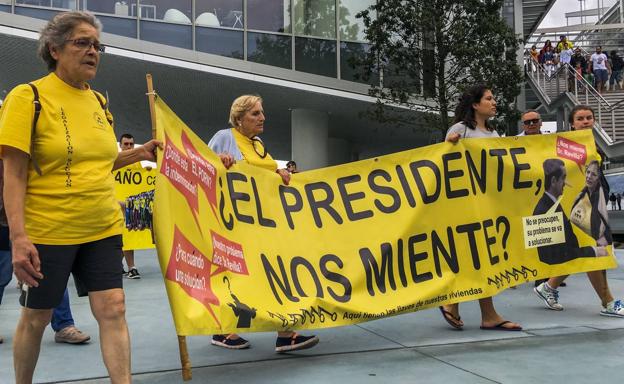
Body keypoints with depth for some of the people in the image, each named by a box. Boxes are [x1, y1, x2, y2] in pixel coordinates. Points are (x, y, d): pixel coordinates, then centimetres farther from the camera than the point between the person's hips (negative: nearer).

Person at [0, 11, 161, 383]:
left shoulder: (99, 100, 8)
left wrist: (138, 153, 5)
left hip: (104, 227, 5)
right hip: (48, 231, -4)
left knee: (113, 309, -1)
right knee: (36, 317, 11)